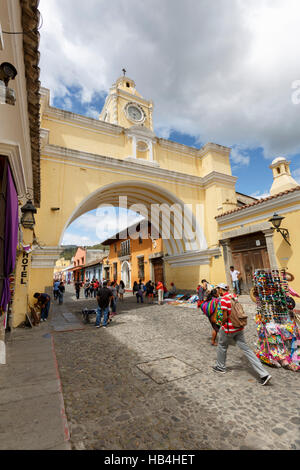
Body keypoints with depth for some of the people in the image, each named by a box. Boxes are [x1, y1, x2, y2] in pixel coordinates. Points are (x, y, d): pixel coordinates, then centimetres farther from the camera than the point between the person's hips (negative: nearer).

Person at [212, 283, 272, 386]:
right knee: (245, 349, 9)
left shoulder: (223, 299, -20)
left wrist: (222, 324, 1)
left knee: (222, 346, 16)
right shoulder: (233, 296, 4)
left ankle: (220, 367, 34)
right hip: (239, 327, 7)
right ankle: (264, 374, 7)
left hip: (229, 328, -7)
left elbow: (225, 317, -19)